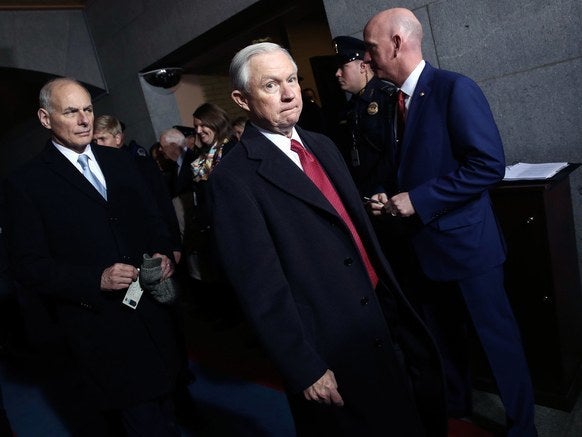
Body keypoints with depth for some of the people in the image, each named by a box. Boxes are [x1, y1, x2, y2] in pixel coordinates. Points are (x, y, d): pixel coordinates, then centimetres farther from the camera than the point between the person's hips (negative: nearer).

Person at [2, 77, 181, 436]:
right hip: (102, 330, -4)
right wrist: (97, 279, -20)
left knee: (161, 401, 21)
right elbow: (29, 267, -8)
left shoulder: (121, 162, 8)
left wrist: (163, 253, -5)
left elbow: (151, 220, 15)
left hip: (154, 313, 5)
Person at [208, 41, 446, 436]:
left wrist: (394, 298, 14)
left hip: (384, 319, 7)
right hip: (334, 353, -7)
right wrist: (305, 369, -16)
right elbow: (260, 286, -18)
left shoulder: (323, 145, 8)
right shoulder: (234, 178, -16)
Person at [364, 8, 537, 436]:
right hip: (424, 245, 8)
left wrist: (418, 201, -22)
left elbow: (489, 164, -23)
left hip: (465, 241, -8)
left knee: (497, 337, 10)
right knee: (441, 336, 23)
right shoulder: (400, 99, 8)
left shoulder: (455, 88, -15)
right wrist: (392, 198, -1)